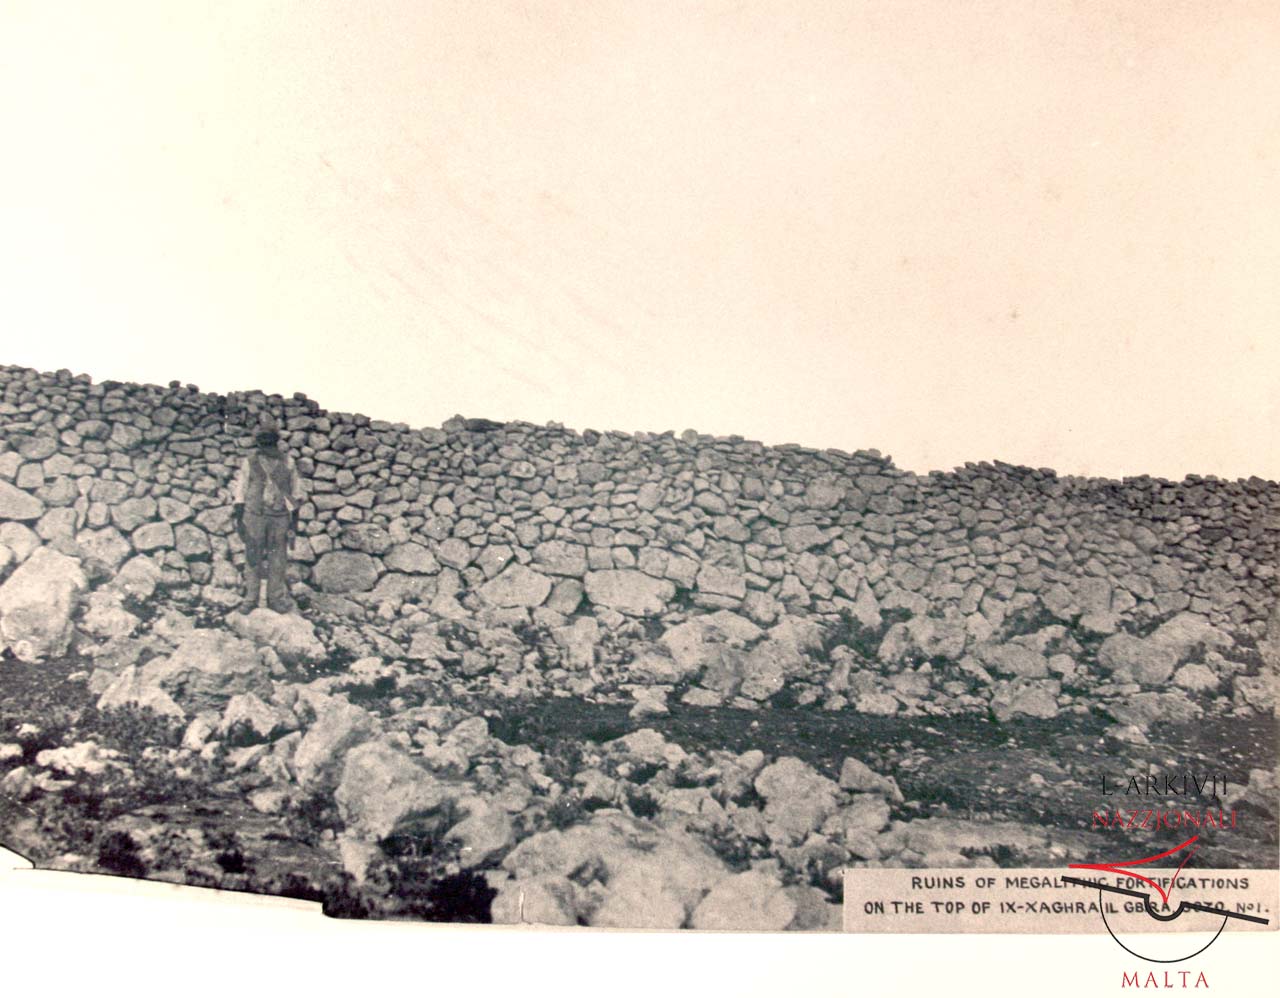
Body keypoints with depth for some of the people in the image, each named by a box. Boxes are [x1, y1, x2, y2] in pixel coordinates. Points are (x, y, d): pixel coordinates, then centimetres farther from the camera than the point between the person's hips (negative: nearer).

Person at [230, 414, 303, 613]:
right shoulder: (249, 463, -1)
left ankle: (275, 598, 17)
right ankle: (251, 598, 16)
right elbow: (240, 492, 0)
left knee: (278, 560, 6)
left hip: (280, 518, 1)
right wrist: (238, 520, -5)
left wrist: (295, 519, 2)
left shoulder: (286, 462, 2)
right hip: (254, 517, -1)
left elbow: (294, 492, 6)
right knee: (253, 559, 5)